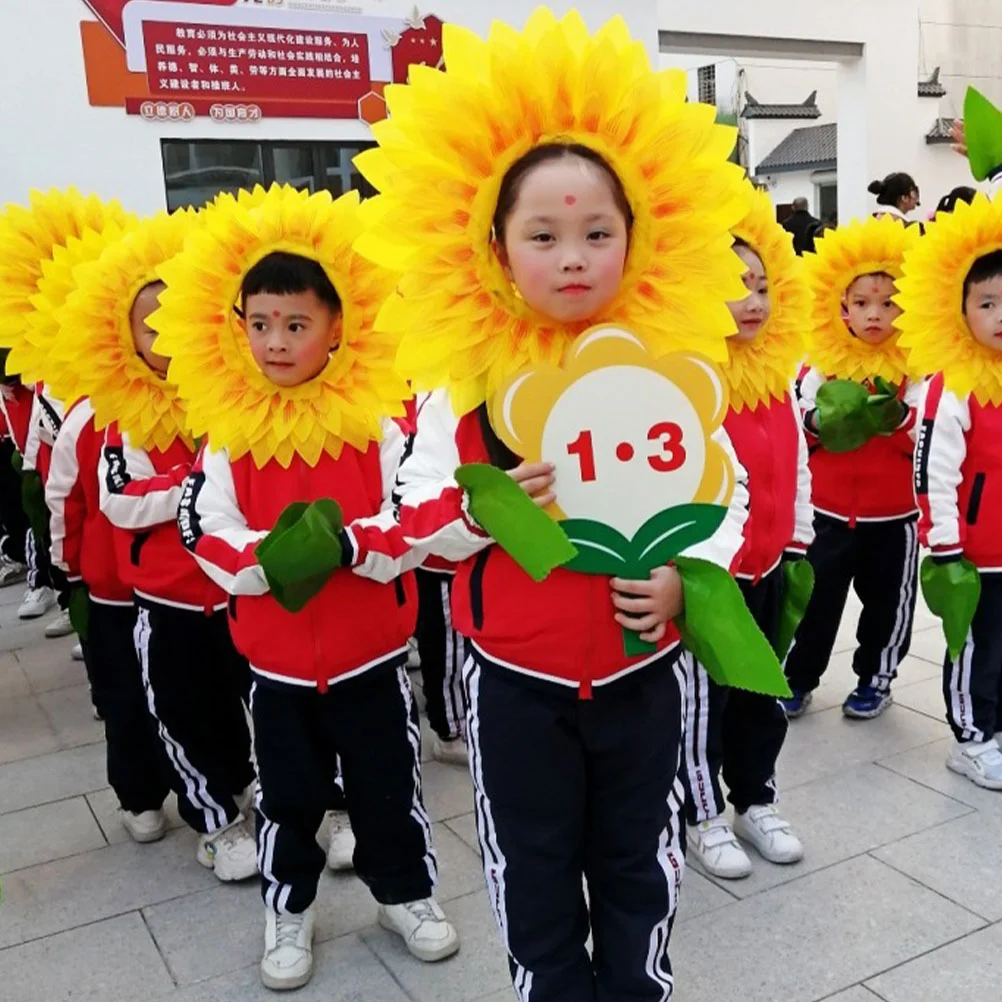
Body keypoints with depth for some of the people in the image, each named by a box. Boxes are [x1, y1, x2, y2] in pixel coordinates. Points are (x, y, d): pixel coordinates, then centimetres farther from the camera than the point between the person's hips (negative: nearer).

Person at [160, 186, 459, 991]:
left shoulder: (379, 425, -11)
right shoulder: (229, 434, -5)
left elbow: (415, 526, -15)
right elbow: (208, 537, -7)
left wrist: (346, 543, -32)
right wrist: (269, 557, -26)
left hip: (372, 652, -1)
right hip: (276, 659, 2)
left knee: (389, 788, 14)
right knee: (289, 795, 17)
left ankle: (406, 894, 37)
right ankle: (288, 911, 38)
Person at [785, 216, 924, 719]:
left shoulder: (917, 368, -4)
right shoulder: (819, 364, -2)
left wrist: (898, 419, -27)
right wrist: (823, 420, -19)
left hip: (893, 515, 0)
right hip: (827, 511, 1)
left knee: (887, 602, 13)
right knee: (814, 598, 9)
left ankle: (875, 678, 32)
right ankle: (797, 678, 24)